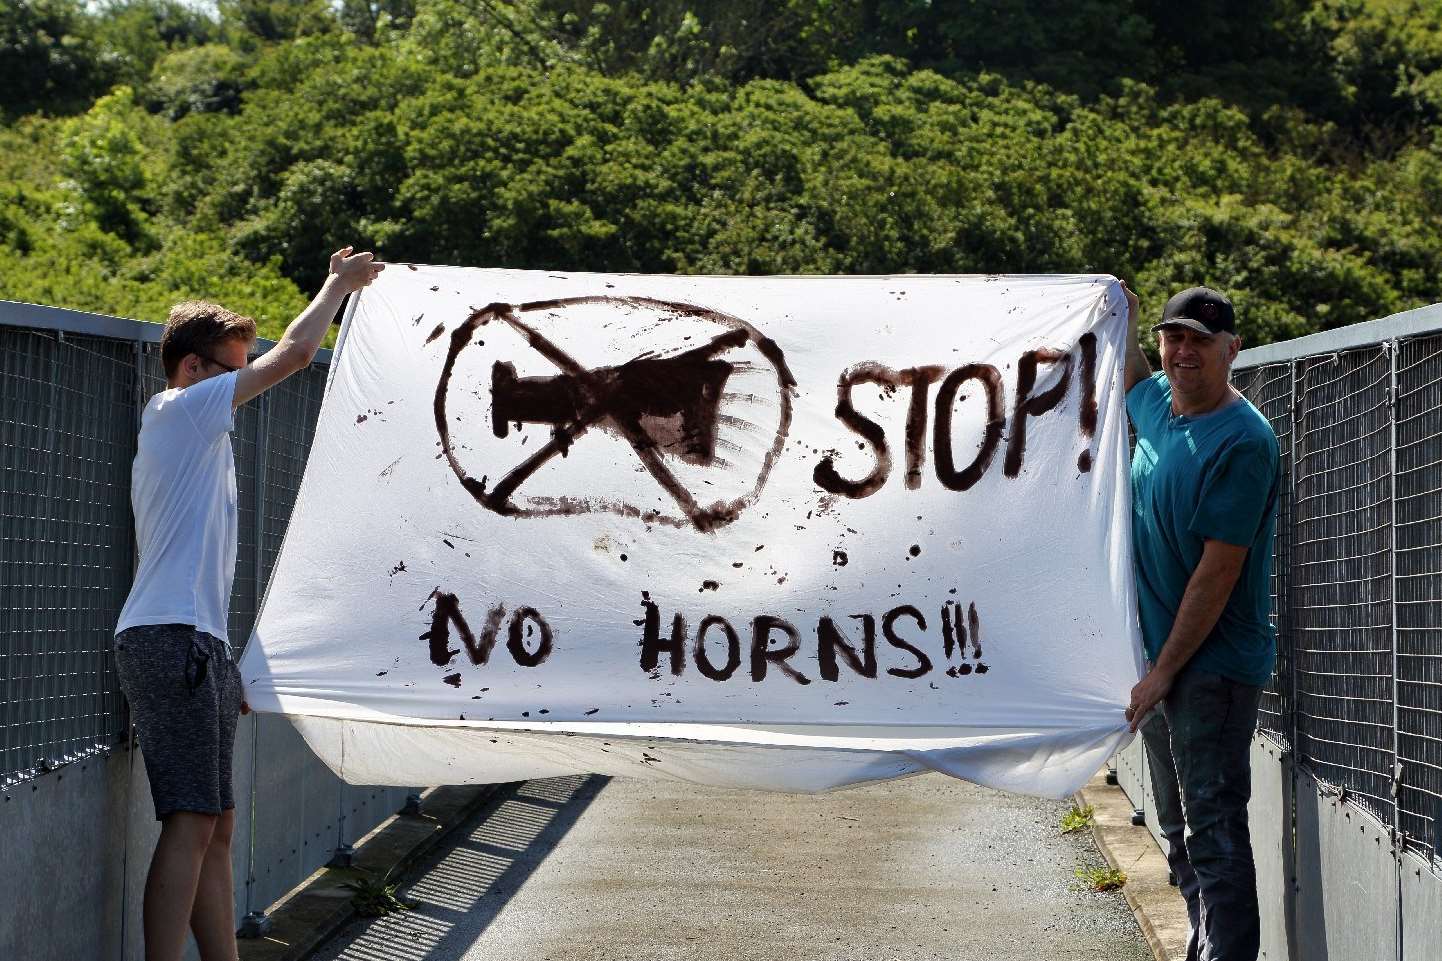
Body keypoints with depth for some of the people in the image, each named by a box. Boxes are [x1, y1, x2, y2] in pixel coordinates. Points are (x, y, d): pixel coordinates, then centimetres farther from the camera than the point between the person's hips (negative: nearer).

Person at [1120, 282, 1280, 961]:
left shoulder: (1243, 441, -18)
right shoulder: (1160, 403, 7)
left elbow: (1218, 570, -20)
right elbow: (1132, 378, 36)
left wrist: (1166, 670, -18)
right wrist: (1122, 320, 30)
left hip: (1213, 663, -8)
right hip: (1158, 654, 9)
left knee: (1214, 831, -10)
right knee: (1180, 833, 15)